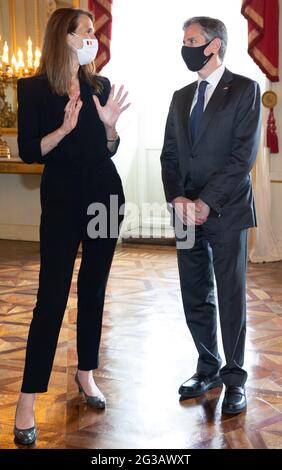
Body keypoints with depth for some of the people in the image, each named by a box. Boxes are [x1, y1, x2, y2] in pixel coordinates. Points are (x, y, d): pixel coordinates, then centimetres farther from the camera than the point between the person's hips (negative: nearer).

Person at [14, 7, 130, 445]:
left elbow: (109, 150, 12)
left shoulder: (100, 86, 7)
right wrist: (63, 129, -22)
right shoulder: (35, 88, -4)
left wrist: (110, 124, -7)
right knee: (52, 295, -7)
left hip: (106, 195, 4)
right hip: (62, 199, -4)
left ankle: (86, 372, 27)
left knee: (93, 288, 10)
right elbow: (28, 152, -9)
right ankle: (28, 401, 0)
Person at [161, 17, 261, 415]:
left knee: (231, 296, 2)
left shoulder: (245, 90, -3)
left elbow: (244, 154, -11)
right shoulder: (181, 97, 15)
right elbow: (169, 154, 11)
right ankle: (208, 369, 24)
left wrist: (206, 202, -16)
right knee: (195, 296, 10)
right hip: (188, 213, 6)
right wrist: (177, 199, -6)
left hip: (226, 211, -5)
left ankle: (234, 377, 15)